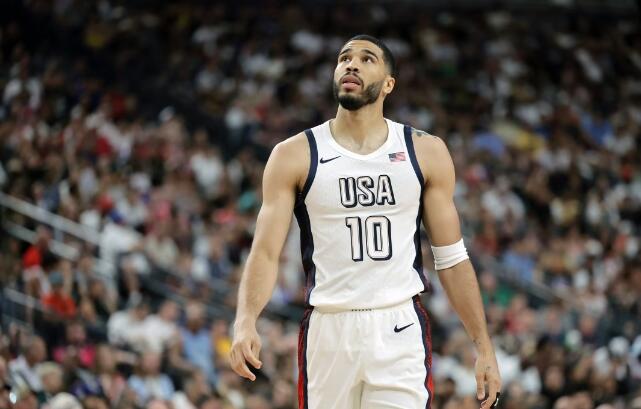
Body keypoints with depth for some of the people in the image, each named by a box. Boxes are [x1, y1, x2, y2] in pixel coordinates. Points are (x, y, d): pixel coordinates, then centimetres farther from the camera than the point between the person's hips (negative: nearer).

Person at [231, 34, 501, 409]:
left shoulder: (426, 152, 5)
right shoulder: (295, 155, 2)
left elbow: (452, 258, 8)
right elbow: (266, 252, -3)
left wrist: (484, 348, 3)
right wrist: (246, 322, -22)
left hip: (400, 331, 0)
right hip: (327, 331, 0)